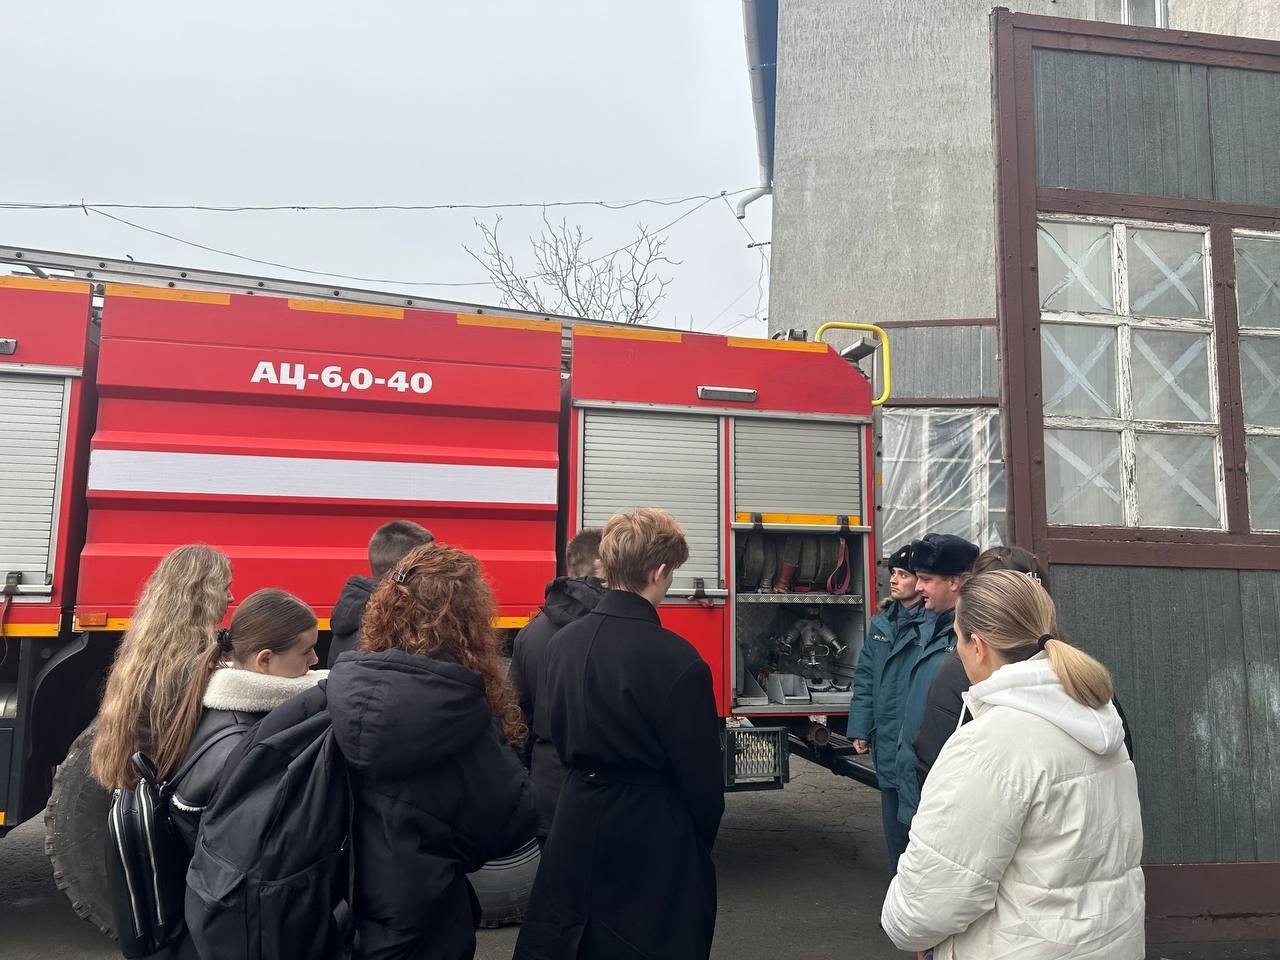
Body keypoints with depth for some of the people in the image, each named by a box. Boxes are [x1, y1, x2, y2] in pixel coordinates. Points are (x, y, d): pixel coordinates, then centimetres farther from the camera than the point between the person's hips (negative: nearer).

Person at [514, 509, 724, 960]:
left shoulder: (563, 642, -3)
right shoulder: (675, 659, -22)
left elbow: (559, 735, 7)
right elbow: (699, 767, -14)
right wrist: (703, 836, 3)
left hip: (579, 818, 6)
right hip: (652, 831, -5)